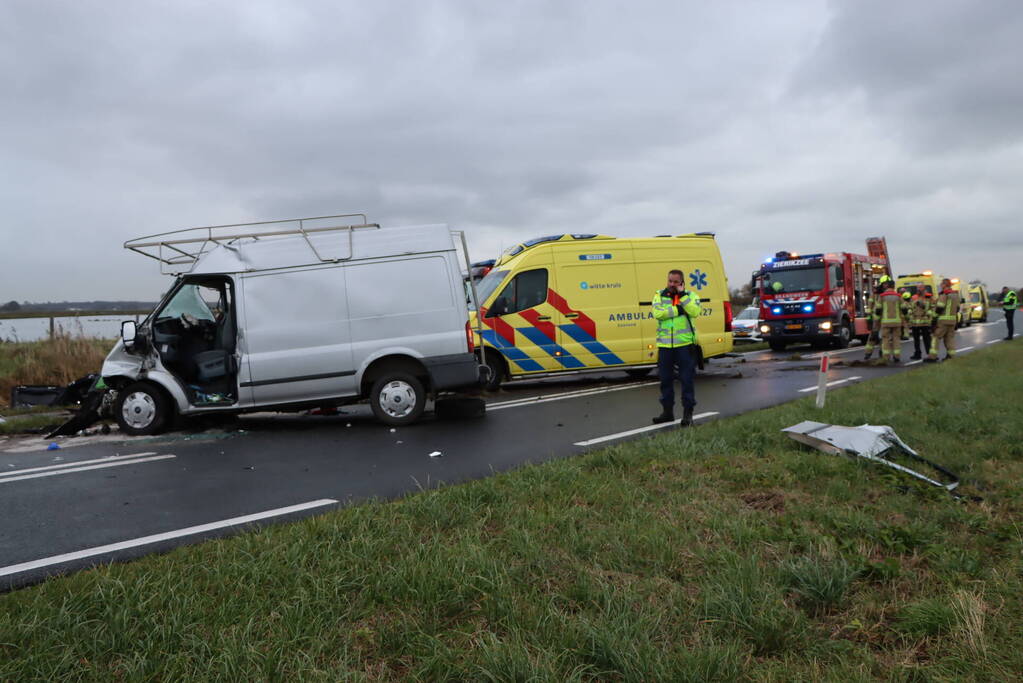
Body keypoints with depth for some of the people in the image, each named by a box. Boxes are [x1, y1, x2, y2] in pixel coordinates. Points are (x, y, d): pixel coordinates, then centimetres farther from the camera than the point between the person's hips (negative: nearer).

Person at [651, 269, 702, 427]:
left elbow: (695, 312, -15)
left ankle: (688, 413, 7)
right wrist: (677, 309, -13)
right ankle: (667, 411, 22)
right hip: (665, 345, 2)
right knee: (665, 379, 10)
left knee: (687, 379, -1)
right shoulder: (659, 295, 7)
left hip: (685, 344, -2)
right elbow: (657, 313, -11)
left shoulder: (690, 296, 5)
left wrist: (682, 295, -15)